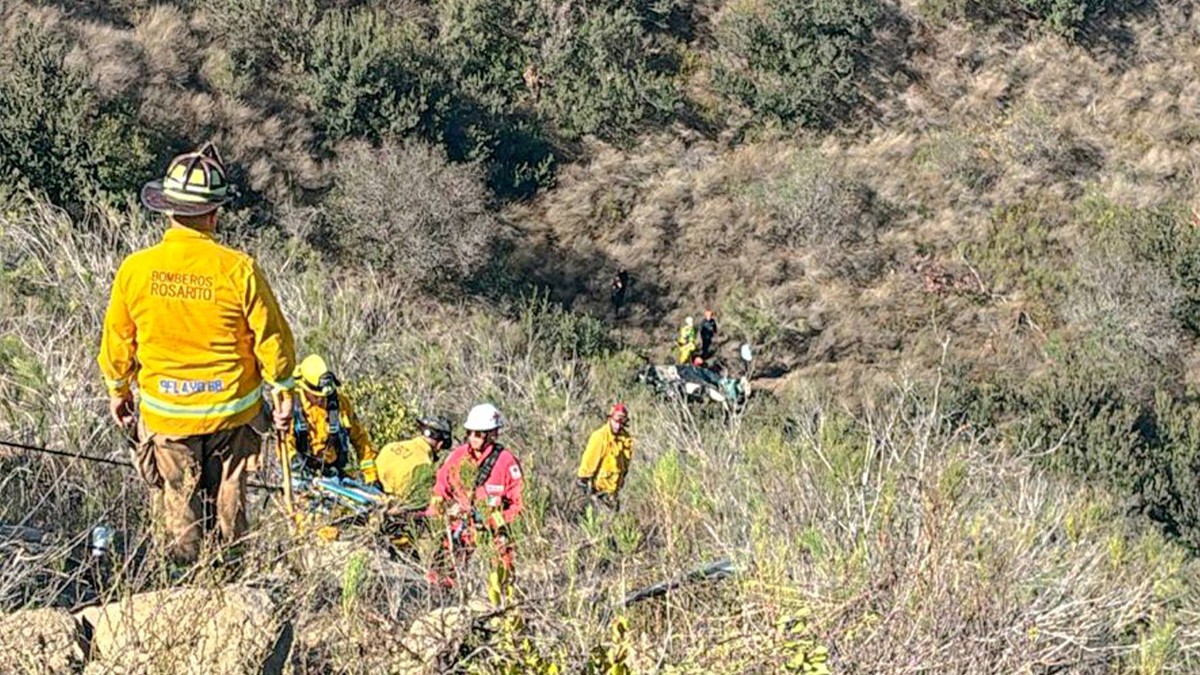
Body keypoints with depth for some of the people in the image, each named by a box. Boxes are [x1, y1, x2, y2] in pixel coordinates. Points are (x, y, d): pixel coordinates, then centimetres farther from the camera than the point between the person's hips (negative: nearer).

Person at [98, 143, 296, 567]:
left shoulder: (135, 269, -13)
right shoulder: (238, 269, -19)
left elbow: (118, 340, 0)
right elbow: (271, 337, -11)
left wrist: (118, 390, 17)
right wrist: (282, 391, 4)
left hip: (164, 411, 1)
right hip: (231, 408, -1)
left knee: (180, 498, 18)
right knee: (227, 494, 20)